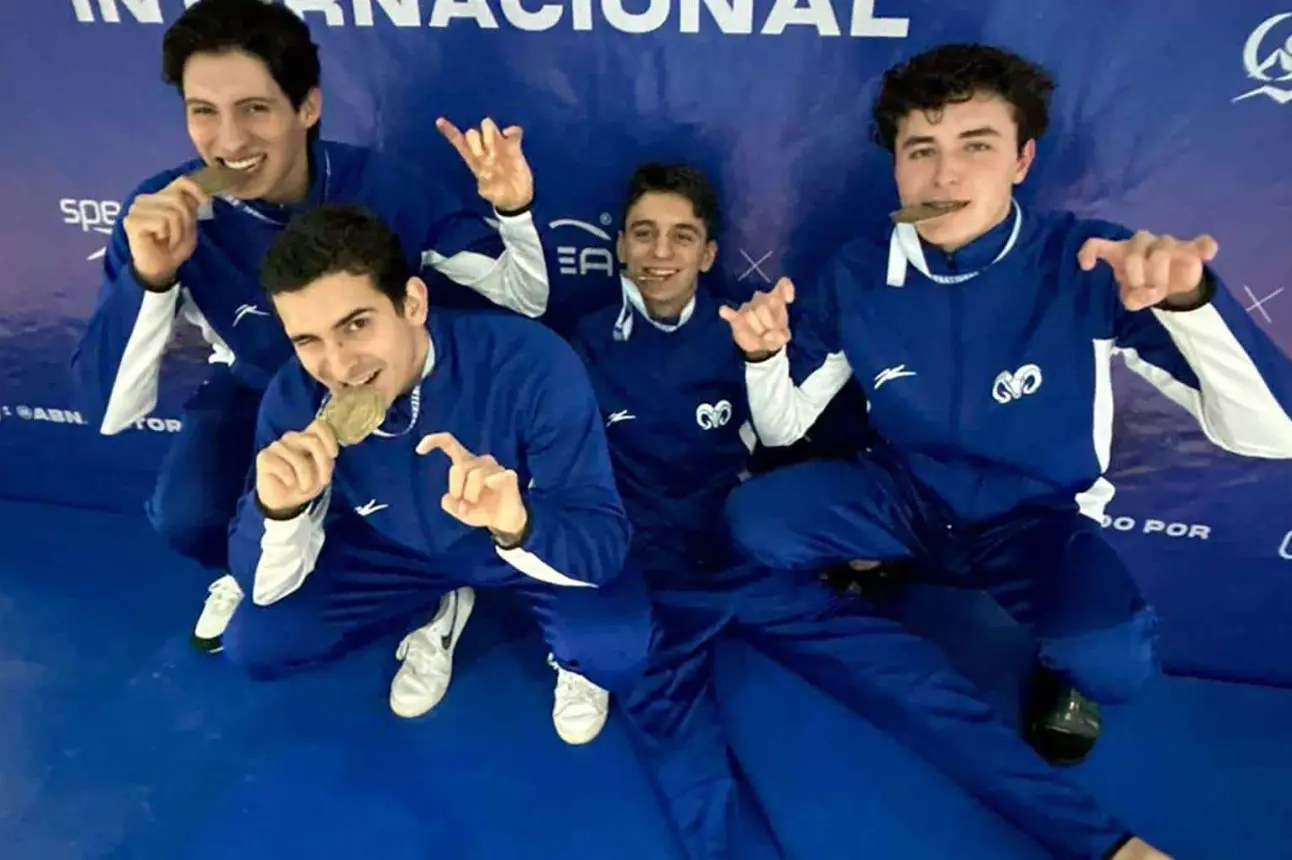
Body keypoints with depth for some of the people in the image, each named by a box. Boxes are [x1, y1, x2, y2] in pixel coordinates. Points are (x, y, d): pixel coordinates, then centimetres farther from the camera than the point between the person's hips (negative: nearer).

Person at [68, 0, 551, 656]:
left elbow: (522, 301, -20)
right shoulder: (161, 212, -24)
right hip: (257, 387, 1)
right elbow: (109, 412, -27)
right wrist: (149, 275, -43)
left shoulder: (380, 185, -26)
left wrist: (513, 211, -41)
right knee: (184, 516, -25)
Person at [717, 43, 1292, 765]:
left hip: (1036, 514, -2)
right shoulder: (857, 275, -11)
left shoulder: (1089, 265, -20)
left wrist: (1190, 298, -44)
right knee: (754, 519, -20)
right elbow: (783, 429, -2)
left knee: (1114, 658, -32)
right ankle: (872, 569, 13)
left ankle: (1064, 665, 8)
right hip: (903, 494, 3)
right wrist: (764, 355, -24)